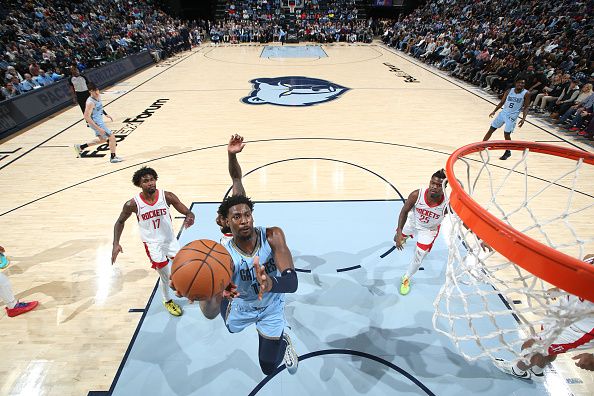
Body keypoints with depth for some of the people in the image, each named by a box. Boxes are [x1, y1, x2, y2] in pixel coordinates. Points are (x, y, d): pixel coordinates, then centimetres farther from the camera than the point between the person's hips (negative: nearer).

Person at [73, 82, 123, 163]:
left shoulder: (98, 96, -1)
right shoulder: (90, 102, -26)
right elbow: (86, 117, -28)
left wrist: (106, 114, 15)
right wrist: (98, 128, -32)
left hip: (99, 121, 10)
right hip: (96, 123, -10)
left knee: (102, 139, 24)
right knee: (112, 137, -5)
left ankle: (80, 147, 34)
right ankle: (113, 157, 7)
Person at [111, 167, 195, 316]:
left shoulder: (167, 196, -18)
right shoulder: (133, 204, -18)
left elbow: (187, 212, -17)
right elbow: (120, 222, 0)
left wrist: (190, 218, -41)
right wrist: (116, 244, -10)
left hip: (171, 239, 2)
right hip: (153, 244, -2)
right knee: (166, 277, 4)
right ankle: (167, 301, 36)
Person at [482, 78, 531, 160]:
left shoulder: (526, 94, -7)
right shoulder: (509, 91, 2)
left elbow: (526, 107, -6)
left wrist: (523, 118, -16)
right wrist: (494, 111, 3)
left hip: (512, 116, -4)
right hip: (503, 112, 4)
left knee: (506, 134, -9)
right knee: (491, 129, 3)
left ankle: (508, 152, 10)